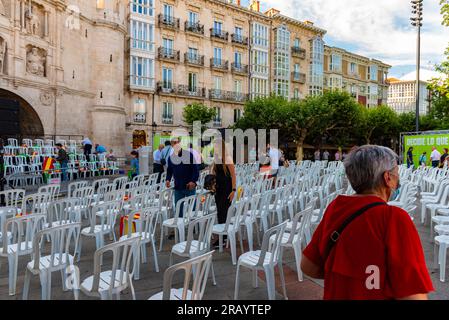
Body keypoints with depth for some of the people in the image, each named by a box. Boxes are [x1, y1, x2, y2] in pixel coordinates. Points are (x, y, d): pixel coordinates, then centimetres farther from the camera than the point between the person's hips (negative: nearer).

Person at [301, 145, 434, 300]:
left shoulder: (335, 207, -9)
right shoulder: (395, 218, -23)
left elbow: (308, 267, -2)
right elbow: (413, 295, -27)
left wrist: (344, 275, 5)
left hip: (334, 295, 4)